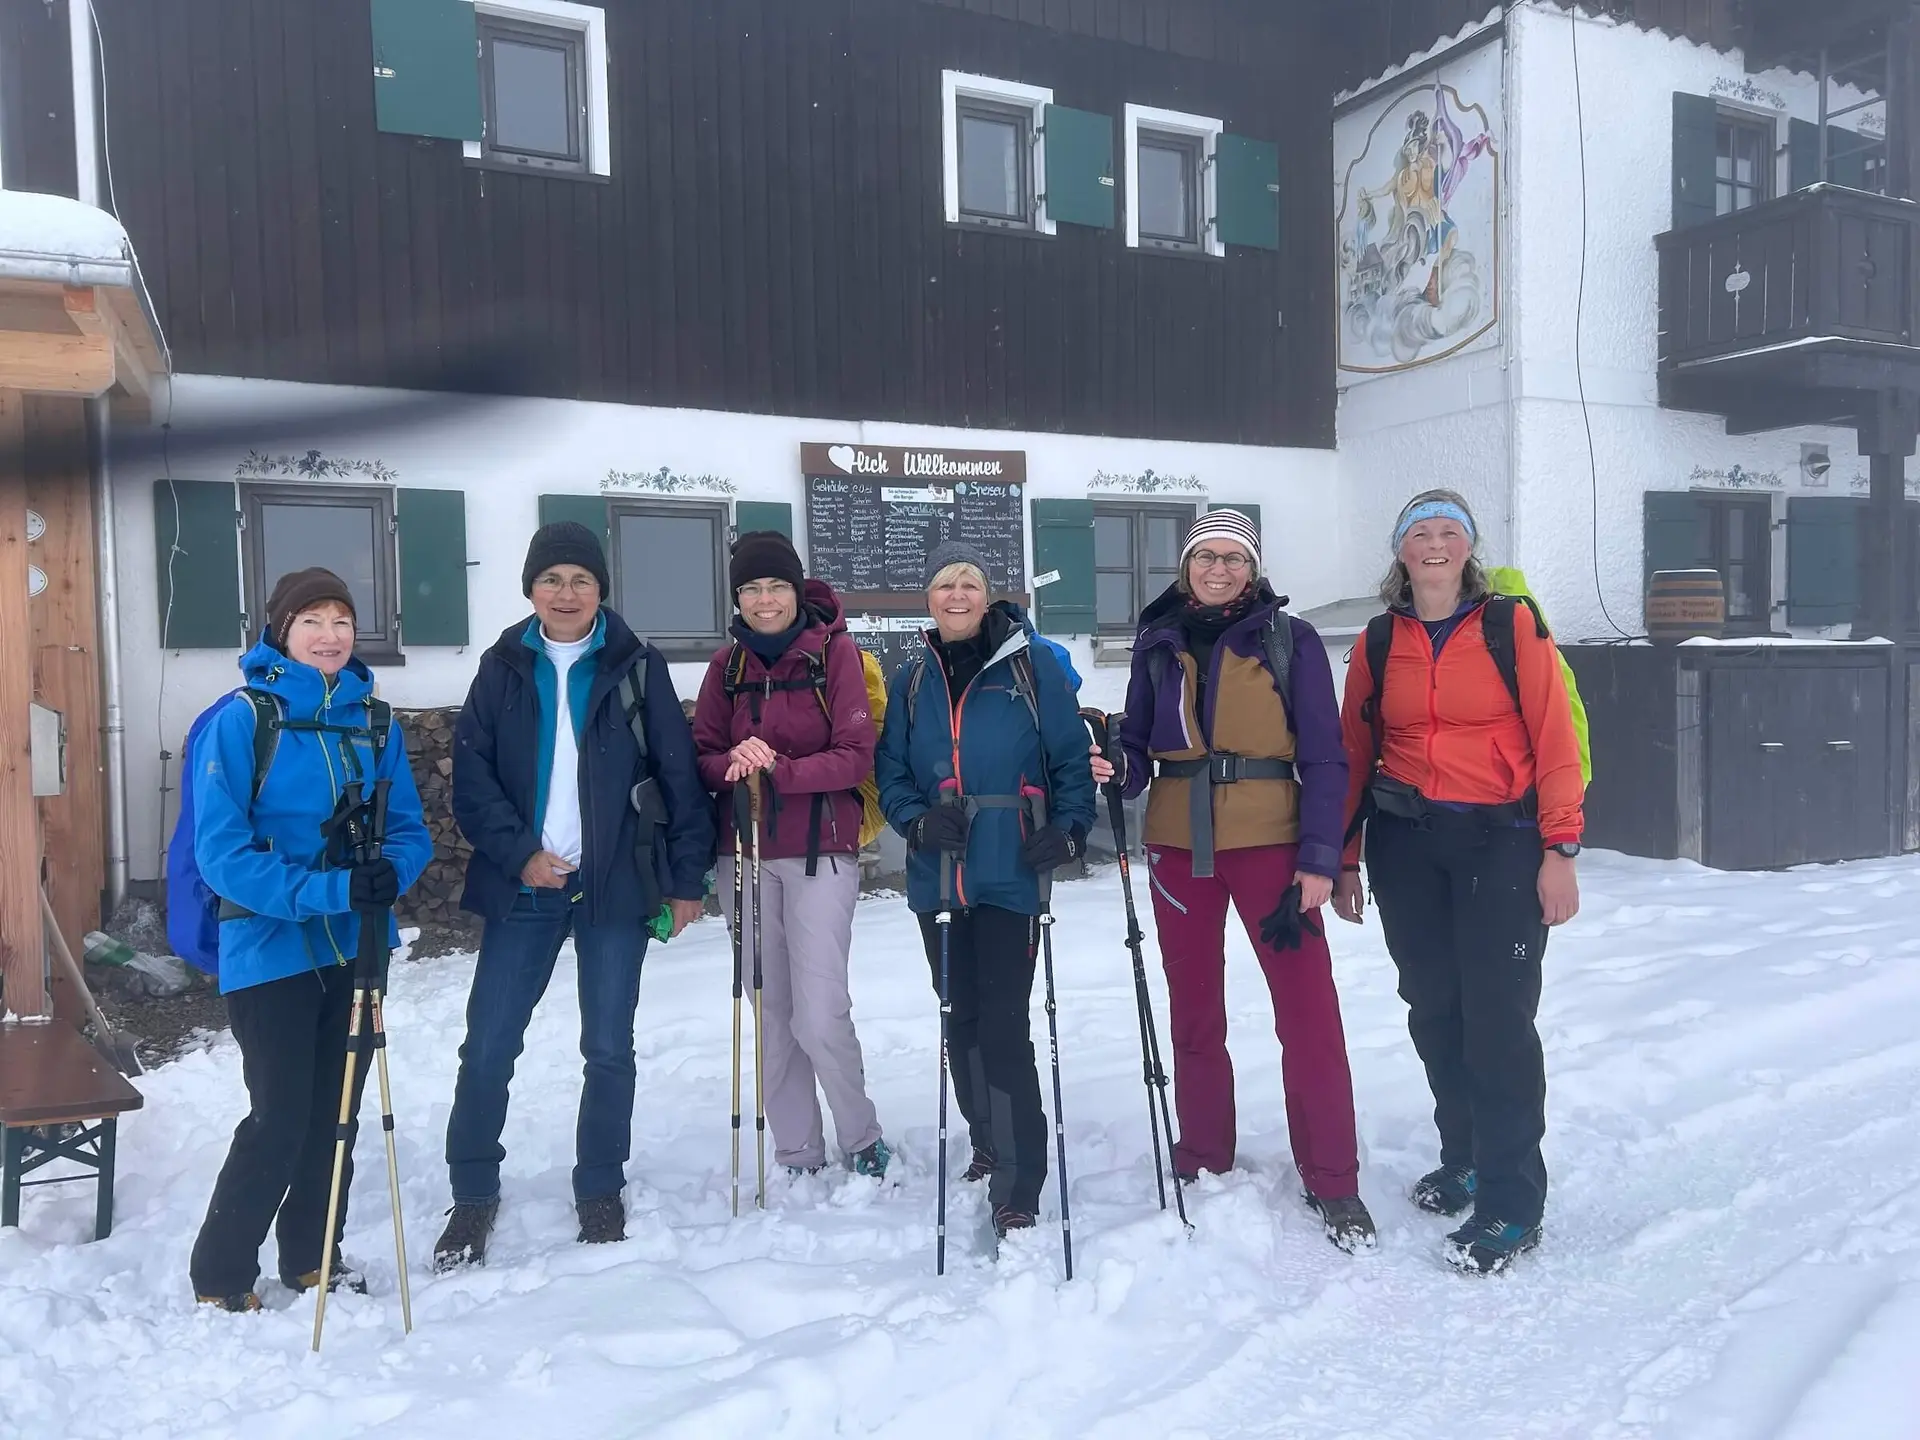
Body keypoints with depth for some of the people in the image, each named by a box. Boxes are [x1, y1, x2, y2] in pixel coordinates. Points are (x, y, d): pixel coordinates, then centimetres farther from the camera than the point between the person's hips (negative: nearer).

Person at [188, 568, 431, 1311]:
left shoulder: (374, 721, 2)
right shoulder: (242, 719, -12)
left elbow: (410, 830, 4)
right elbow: (221, 852, -17)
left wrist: (390, 872, -19)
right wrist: (329, 889, -26)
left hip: (355, 947, 5)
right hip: (270, 949, -5)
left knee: (336, 1111, 14)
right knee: (281, 1118, -1)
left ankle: (312, 1255, 33)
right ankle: (220, 1275, 21)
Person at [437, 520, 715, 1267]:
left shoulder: (636, 666, 1)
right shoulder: (503, 667, 5)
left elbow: (679, 776, 0)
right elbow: (471, 775, 0)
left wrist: (687, 879, -2)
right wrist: (518, 854, -12)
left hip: (616, 887, -1)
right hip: (523, 887, 1)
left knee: (609, 1049, 8)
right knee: (487, 1046, 3)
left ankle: (600, 1191, 26)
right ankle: (473, 1194, 21)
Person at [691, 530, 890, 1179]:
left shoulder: (835, 651, -3)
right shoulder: (728, 663, 10)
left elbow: (856, 756, -9)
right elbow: (701, 755, 7)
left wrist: (781, 769, -23)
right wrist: (734, 763, -15)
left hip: (820, 852, -4)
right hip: (745, 854, 4)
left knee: (821, 1017, -9)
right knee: (773, 1015, 7)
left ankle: (863, 1142, 15)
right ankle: (797, 1157, 21)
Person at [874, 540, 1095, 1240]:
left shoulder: (1033, 666, -2)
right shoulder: (912, 679, 10)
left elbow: (1072, 759, -2)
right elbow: (890, 771, 10)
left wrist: (1069, 829, -16)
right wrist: (917, 819, -9)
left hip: (1011, 876, -5)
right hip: (937, 880, 5)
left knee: (1003, 1027, -9)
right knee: (961, 1021, 15)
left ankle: (1016, 1188, 0)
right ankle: (989, 1144, 35)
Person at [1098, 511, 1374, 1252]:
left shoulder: (1290, 640, -2)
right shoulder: (1157, 641, 7)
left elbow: (1323, 757, -4)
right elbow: (1139, 743, 10)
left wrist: (1319, 857, -11)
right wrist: (1117, 769, -13)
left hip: (1267, 842, -3)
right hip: (1178, 844, 3)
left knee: (1309, 1012, -3)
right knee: (1194, 1012, 12)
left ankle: (1332, 1184, 11)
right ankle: (1203, 1164, 28)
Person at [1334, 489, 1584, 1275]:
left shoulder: (1513, 625, -1)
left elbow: (1555, 740, -5)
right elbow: (1354, 753, 10)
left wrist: (1559, 850, -11)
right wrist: (1342, 859, 9)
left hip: (1499, 839, -3)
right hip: (1405, 844, 4)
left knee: (1498, 1015, -5)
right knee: (1434, 1010, 11)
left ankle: (1512, 1202, 7)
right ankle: (1465, 1162, 29)